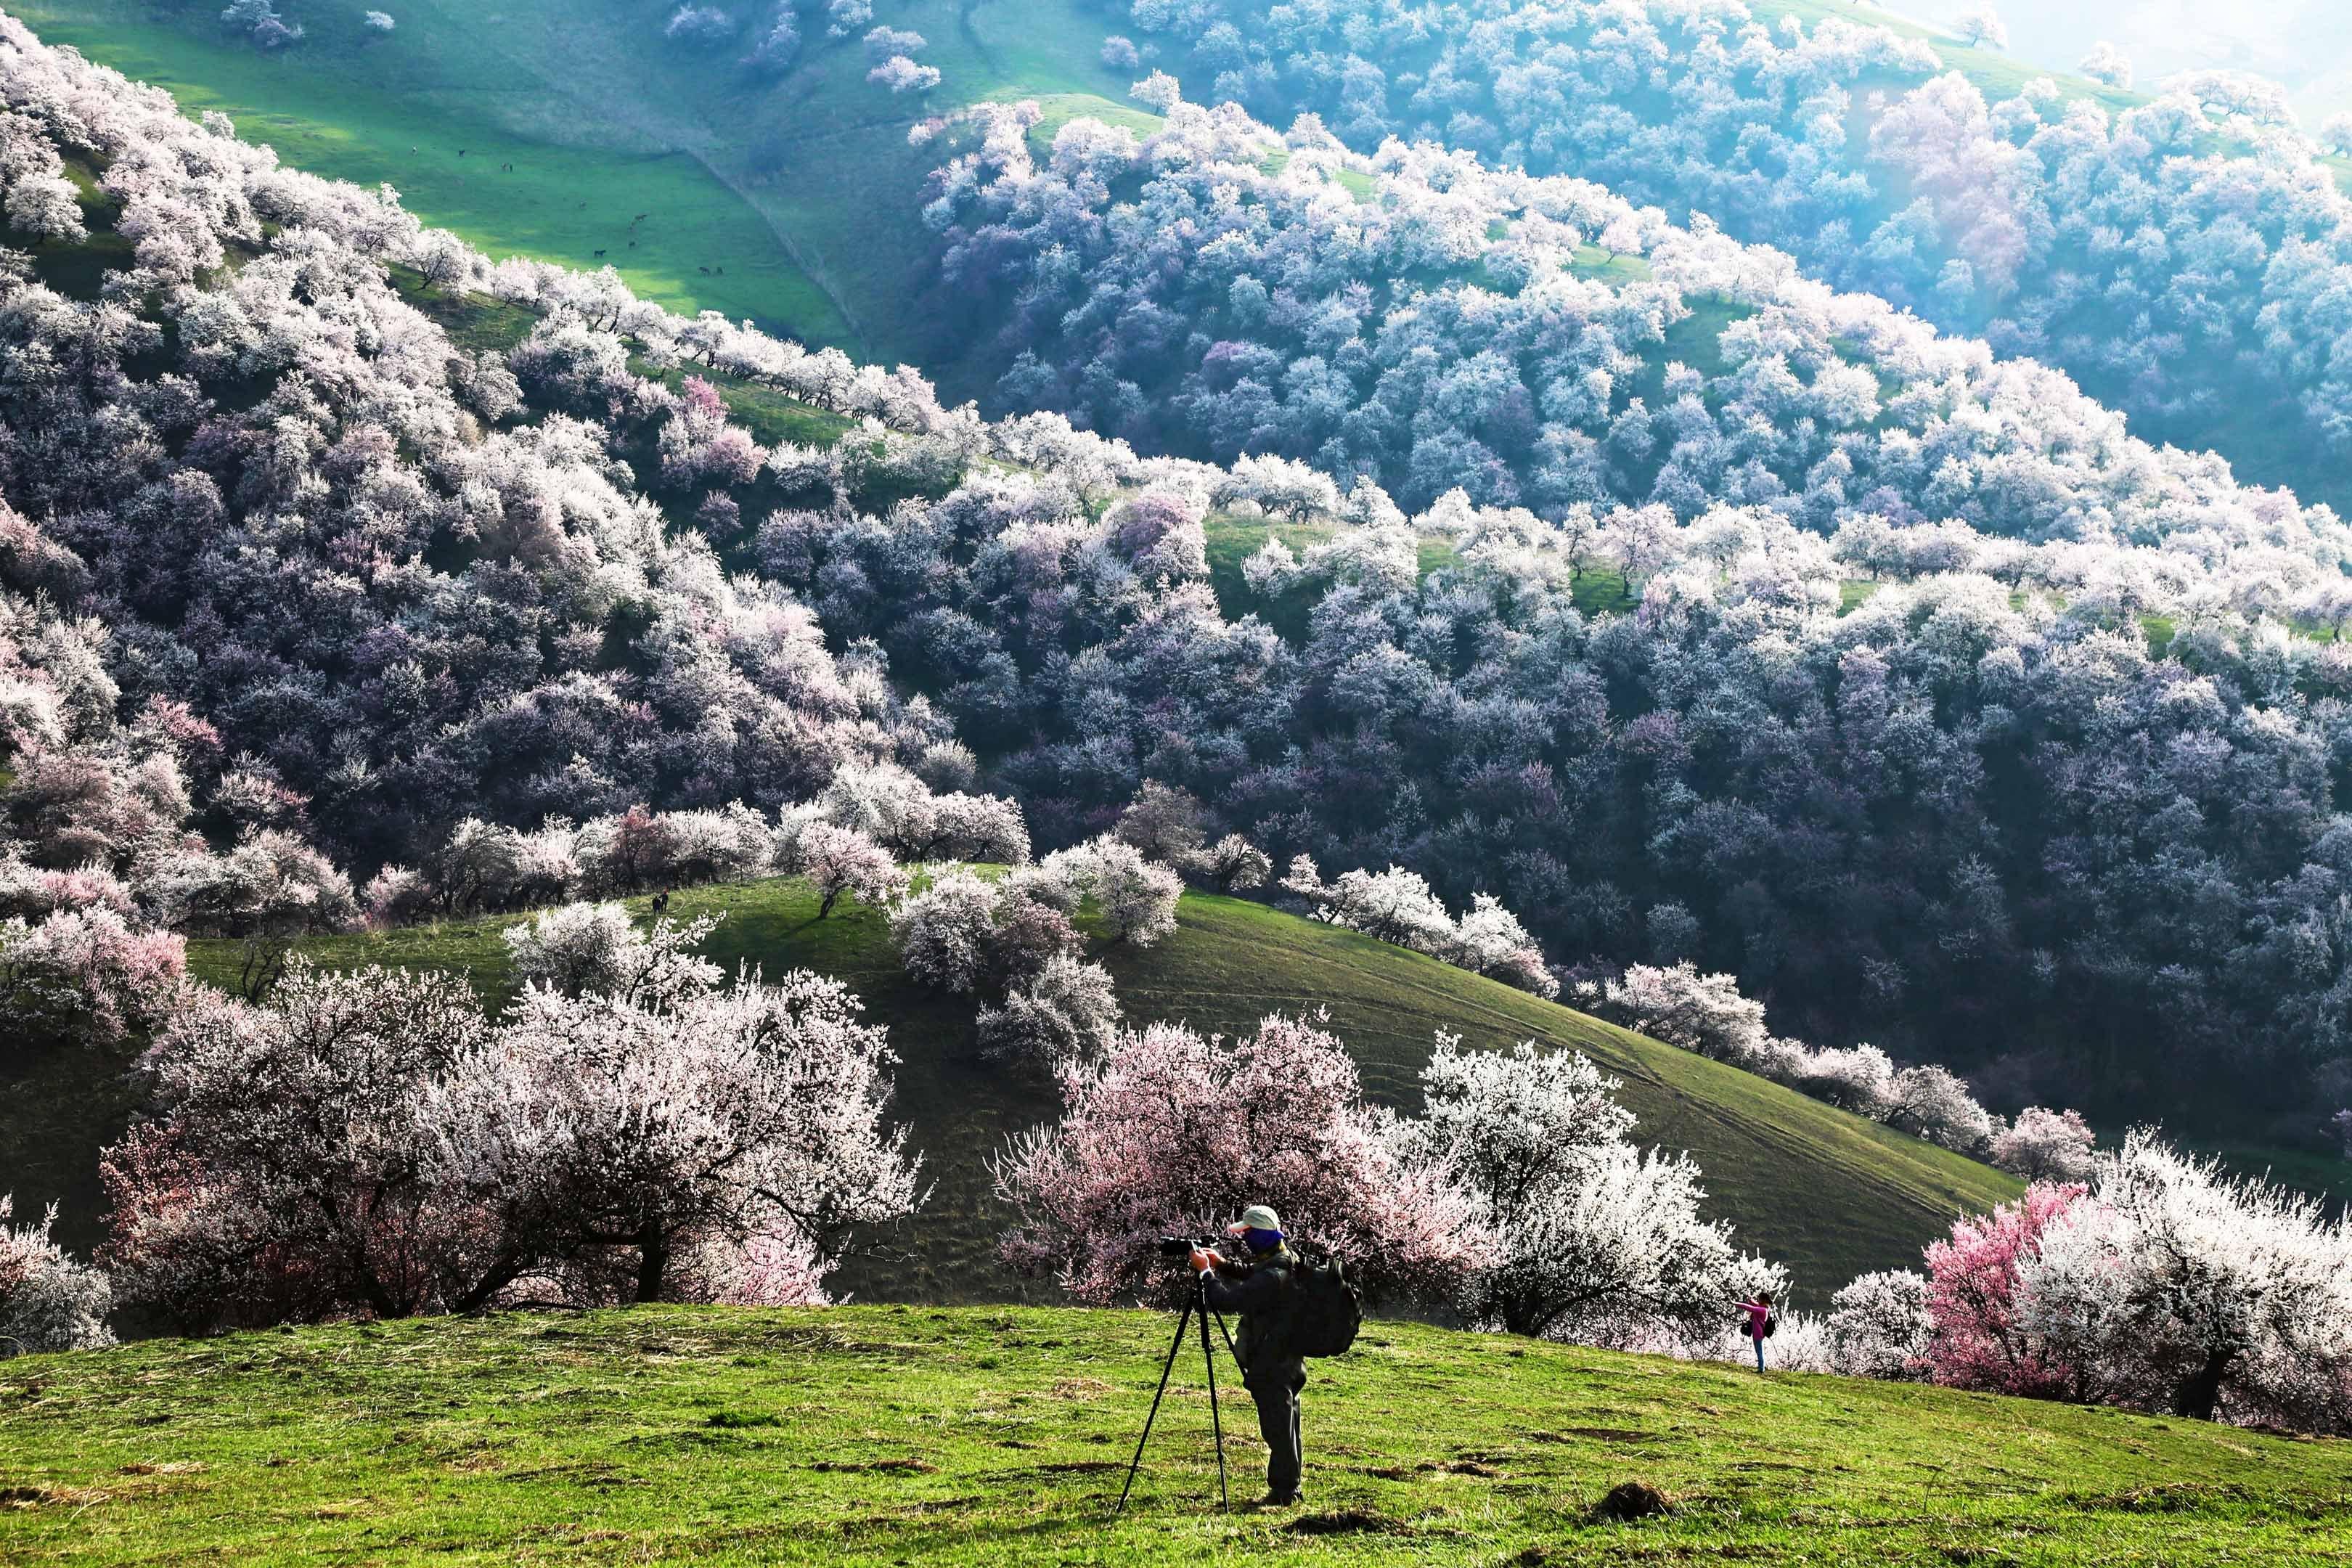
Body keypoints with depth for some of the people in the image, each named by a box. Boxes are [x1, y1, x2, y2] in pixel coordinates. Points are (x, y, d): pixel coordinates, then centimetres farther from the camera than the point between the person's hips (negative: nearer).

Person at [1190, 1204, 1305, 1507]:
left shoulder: (1273, 1277, -25)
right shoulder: (1285, 1262, 6)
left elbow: (1229, 1300, -25)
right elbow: (1251, 1276, 25)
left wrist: (1206, 1271, -13)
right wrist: (1223, 1264, 9)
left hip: (1272, 1368, -10)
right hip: (1288, 1361, 10)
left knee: (1277, 1429, -3)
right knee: (1283, 1427, 17)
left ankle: (1283, 1491, 2)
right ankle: (1289, 1487, 24)